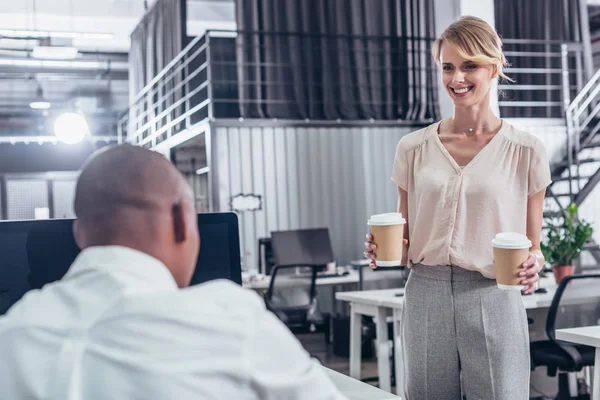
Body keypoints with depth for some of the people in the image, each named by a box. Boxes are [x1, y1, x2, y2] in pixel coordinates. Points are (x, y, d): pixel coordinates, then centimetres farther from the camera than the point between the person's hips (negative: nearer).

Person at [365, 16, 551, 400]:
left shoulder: (525, 151, 0)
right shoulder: (413, 148, 6)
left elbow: (532, 248, 6)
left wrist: (532, 265, -15)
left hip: (493, 301, -2)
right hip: (425, 299, 2)